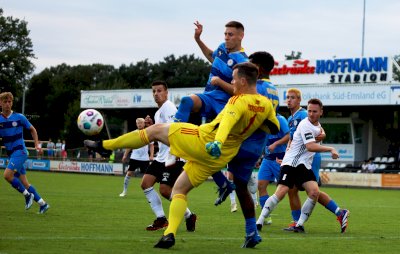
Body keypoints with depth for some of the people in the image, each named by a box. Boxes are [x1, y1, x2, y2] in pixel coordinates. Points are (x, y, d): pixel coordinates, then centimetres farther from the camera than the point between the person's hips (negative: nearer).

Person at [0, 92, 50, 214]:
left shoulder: (19, 117, -4)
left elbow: (32, 129, 9)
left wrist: (37, 144, 0)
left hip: (20, 151, -5)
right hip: (11, 154, 5)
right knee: (24, 182, 4)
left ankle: (27, 195, -5)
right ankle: (42, 204, 14)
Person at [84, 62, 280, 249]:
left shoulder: (240, 101, -20)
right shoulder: (266, 105, 1)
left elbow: (228, 120, -38)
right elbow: (274, 128, 17)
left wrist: (218, 142, -54)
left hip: (202, 141, -7)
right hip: (218, 160, 7)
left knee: (155, 130, 8)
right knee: (180, 189, 17)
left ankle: (104, 145, 14)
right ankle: (169, 234, -1)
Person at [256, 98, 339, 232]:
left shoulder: (317, 125, 14)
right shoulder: (305, 125, -13)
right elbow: (310, 146, -23)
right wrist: (331, 149, -21)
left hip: (305, 166, 7)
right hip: (291, 163, -7)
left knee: (314, 192, -14)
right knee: (281, 192, -20)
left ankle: (299, 224, -7)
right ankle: (259, 222, -13)